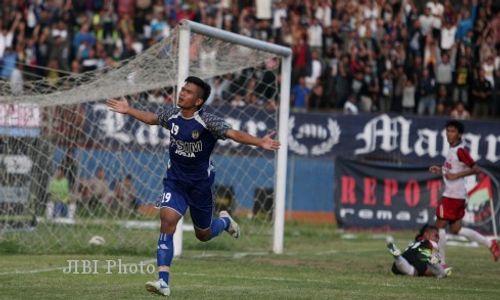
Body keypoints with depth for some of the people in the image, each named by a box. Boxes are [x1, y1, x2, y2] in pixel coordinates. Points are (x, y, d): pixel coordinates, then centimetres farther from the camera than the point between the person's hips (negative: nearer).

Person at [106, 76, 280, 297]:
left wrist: (259, 142, -48)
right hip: (175, 180, 3)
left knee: (203, 235, 12)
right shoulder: (172, 115, -5)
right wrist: (128, 110, 25)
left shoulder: (207, 122, -20)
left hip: (200, 183, -3)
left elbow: (233, 134, -33)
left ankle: (225, 221, 51)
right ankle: (163, 282, -25)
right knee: (167, 220, -21)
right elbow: (152, 118, 17)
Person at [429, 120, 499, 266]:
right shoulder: (452, 149, 13)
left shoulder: (460, 150, -15)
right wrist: (441, 170, 15)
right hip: (455, 194, 10)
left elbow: (476, 169, -20)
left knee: (440, 225, -4)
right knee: (456, 229, 14)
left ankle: (441, 262, 0)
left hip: (453, 195, -10)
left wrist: (456, 175, -22)